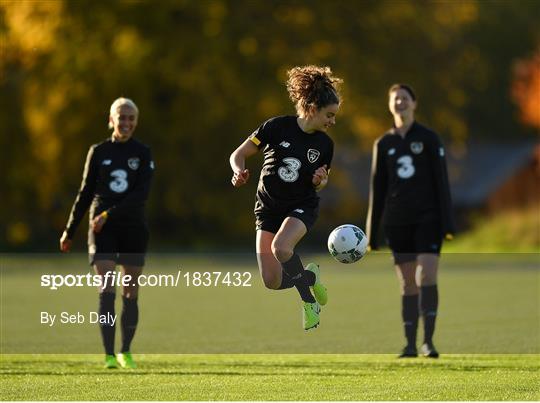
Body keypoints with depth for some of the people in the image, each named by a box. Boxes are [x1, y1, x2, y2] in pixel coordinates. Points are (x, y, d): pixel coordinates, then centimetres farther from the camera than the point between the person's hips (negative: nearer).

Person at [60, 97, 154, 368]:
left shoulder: (143, 153, 2)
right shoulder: (98, 152, 5)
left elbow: (141, 194, -10)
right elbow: (85, 193, 11)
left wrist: (109, 214, -19)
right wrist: (69, 231, 11)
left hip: (133, 229, 0)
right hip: (103, 232, 0)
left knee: (131, 294, 5)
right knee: (107, 290, -11)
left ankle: (126, 351, 20)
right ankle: (109, 355, -13)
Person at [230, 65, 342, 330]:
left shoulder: (324, 144, -4)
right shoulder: (277, 127, -12)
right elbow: (239, 155, -5)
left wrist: (320, 180, -11)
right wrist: (240, 172, -26)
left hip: (302, 207, 0)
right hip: (268, 207, 0)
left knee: (281, 247, -34)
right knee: (272, 282, -11)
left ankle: (307, 295, -10)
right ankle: (308, 276, 22)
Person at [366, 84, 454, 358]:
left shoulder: (429, 139, 2)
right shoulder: (383, 144, 10)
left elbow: (441, 181, -1)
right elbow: (378, 189, 11)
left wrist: (447, 223, -9)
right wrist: (373, 233, 9)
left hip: (427, 219, -3)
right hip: (397, 221, 3)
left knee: (427, 277, -16)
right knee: (408, 284, 2)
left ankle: (428, 340, -15)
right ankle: (410, 345, 6)